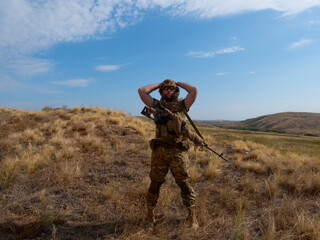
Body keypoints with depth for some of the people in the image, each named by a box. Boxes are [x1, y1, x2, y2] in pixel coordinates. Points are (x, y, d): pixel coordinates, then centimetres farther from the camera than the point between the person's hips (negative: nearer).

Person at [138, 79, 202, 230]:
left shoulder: (182, 105, 9)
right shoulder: (156, 105, 11)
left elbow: (194, 91, -1)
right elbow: (141, 91, 6)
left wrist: (178, 83, 12)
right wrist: (158, 85, 14)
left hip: (178, 151, -1)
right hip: (159, 150, 1)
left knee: (184, 183, 2)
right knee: (155, 183, 10)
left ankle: (192, 216, 16)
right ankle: (150, 213, 27)